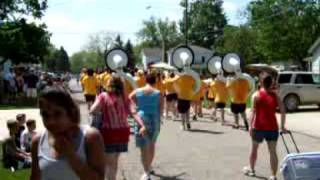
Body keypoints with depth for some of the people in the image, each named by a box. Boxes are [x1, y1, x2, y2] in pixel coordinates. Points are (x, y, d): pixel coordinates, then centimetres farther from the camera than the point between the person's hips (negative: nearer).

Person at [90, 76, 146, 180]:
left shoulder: (104, 96, -7)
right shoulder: (125, 98, 4)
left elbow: (92, 111, -13)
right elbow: (133, 113, -7)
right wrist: (142, 126, -14)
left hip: (109, 132, -5)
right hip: (122, 132, 5)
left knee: (108, 162, 6)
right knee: (114, 160, 25)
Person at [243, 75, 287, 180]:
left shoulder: (257, 95, -3)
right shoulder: (275, 96, 4)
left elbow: (254, 112, -11)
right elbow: (283, 112, 0)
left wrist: (251, 126, -10)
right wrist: (282, 126, 9)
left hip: (259, 127, -1)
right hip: (272, 127, 1)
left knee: (254, 148, 19)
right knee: (273, 151, 5)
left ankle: (252, 170, 35)